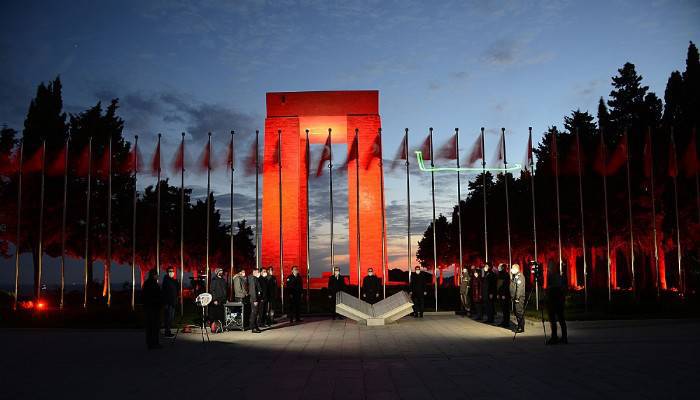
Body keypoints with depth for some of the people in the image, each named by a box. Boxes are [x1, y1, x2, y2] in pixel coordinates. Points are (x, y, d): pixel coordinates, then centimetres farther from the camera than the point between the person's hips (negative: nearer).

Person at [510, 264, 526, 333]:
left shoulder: (519, 276, -12)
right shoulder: (514, 276, 16)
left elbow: (519, 288, -18)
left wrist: (517, 297, -20)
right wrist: (512, 296, 13)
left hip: (519, 298, -9)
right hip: (515, 298, 9)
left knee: (519, 312, -7)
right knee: (516, 312, 13)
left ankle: (521, 327, -4)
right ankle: (519, 326, 21)